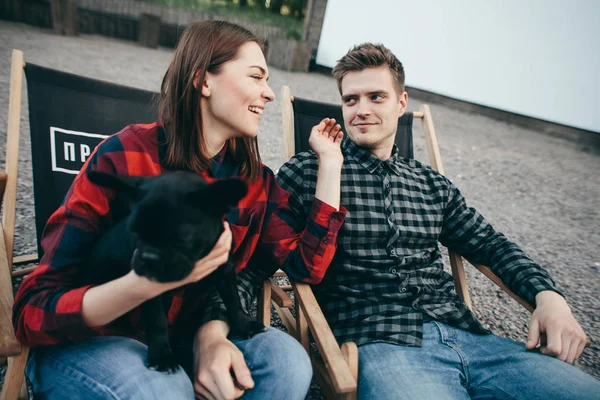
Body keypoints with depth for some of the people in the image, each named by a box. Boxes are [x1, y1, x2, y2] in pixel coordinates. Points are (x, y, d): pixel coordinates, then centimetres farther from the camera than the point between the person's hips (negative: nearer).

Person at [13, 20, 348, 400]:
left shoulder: (256, 180, -1)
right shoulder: (123, 158, -17)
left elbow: (308, 264, -10)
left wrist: (330, 161, -17)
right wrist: (154, 278, -37)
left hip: (188, 342, 4)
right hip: (89, 343, -3)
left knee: (287, 360, -24)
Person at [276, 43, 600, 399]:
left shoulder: (432, 184, 18)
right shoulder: (305, 172, 4)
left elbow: (490, 244, 22)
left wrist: (548, 296, 5)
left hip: (465, 336, 6)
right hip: (378, 343, -5)